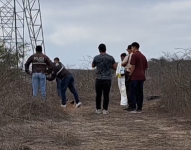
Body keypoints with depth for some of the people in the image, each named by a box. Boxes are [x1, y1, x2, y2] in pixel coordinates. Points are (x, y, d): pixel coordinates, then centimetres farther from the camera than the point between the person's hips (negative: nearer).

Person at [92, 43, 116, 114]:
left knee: (98, 95, 10)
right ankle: (105, 109, 0)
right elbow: (114, 67, 5)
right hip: (108, 79, 0)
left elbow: (93, 66, 14)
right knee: (106, 95, 2)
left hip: (99, 79, 0)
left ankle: (98, 109, 13)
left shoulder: (96, 57, -2)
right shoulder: (110, 57, -1)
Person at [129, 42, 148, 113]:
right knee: (140, 93, 8)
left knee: (133, 93, -2)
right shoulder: (143, 56, 16)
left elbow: (133, 66, -13)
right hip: (142, 77, 7)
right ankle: (139, 108, 6)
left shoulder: (134, 55, -8)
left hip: (135, 77, -7)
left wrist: (130, 74, -6)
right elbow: (146, 67, 17)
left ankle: (134, 108, -7)